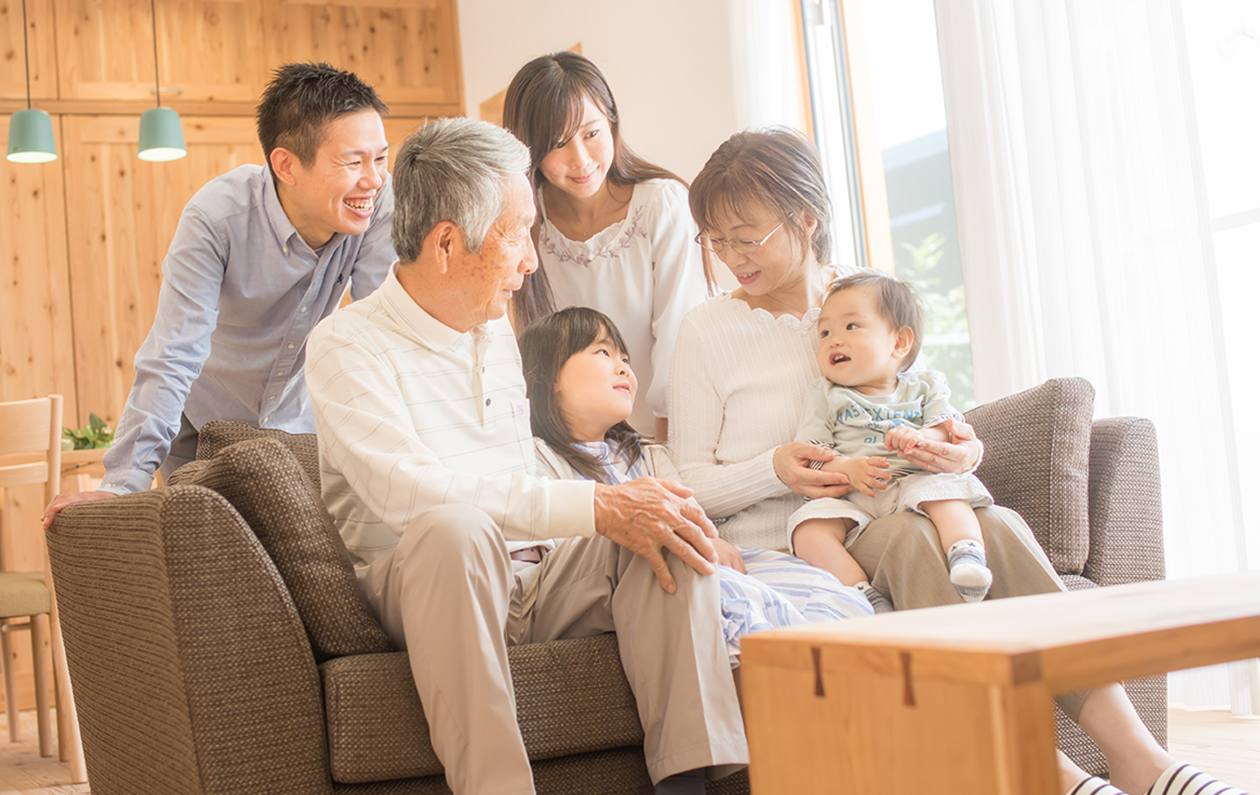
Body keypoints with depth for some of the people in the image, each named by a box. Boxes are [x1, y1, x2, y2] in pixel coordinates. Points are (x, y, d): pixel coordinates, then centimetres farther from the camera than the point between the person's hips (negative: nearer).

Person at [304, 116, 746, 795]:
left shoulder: (497, 334, 19)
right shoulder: (346, 346, -8)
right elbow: (410, 490, -25)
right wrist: (597, 507, -27)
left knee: (659, 525, -16)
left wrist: (626, 511, 6)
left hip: (525, 582, 7)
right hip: (414, 592, -6)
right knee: (457, 528, -37)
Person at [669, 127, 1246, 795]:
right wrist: (773, 470, -19)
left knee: (998, 523, -28)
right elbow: (690, 484, 1)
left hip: (877, 518, 3)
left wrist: (963, 452, -8)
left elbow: (934, 421, 17)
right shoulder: (709, 329, 4)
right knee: (906, 535, -35)